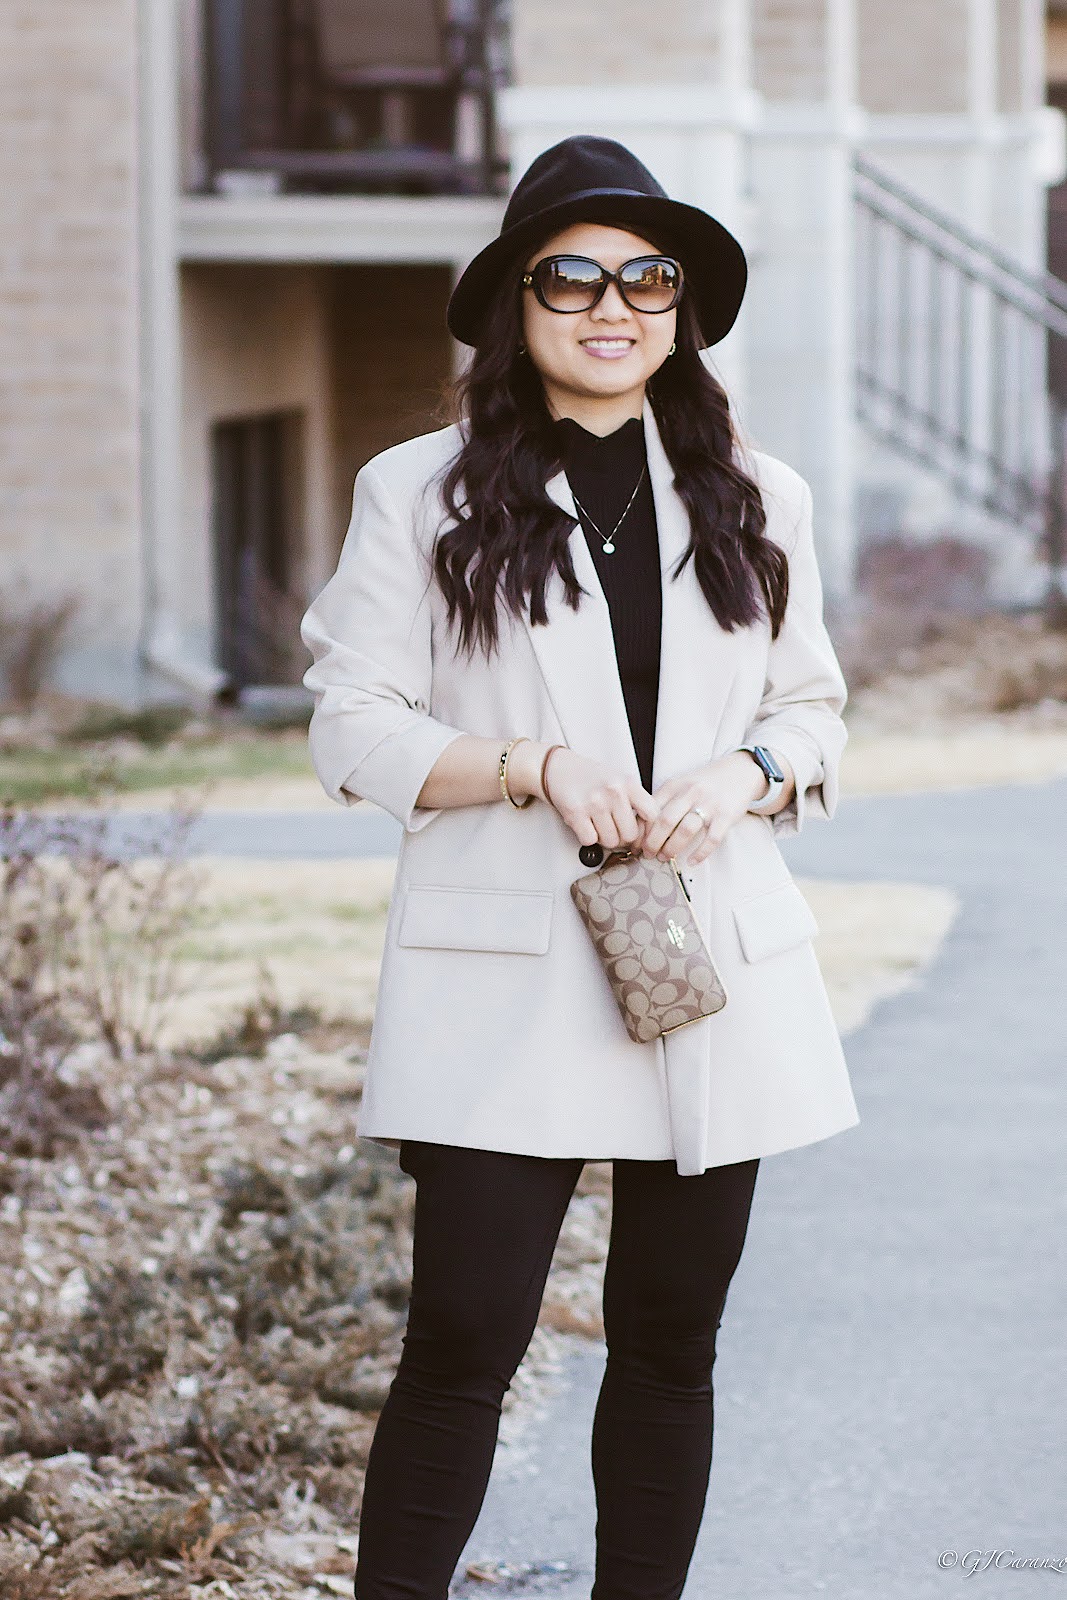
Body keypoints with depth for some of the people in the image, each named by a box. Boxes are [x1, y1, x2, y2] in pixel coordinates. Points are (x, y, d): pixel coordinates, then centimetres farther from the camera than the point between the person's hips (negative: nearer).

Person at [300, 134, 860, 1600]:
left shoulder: (755, 502, 12)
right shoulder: (418, 494, 2)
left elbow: (813, 708, 16)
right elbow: (353, 728, 0)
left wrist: (748, 774, -7)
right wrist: (534, 768, -15)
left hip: (717, 971, 4)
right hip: (506, 983, -3)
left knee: (670, 1342, 9)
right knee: (465, 1342, -9)